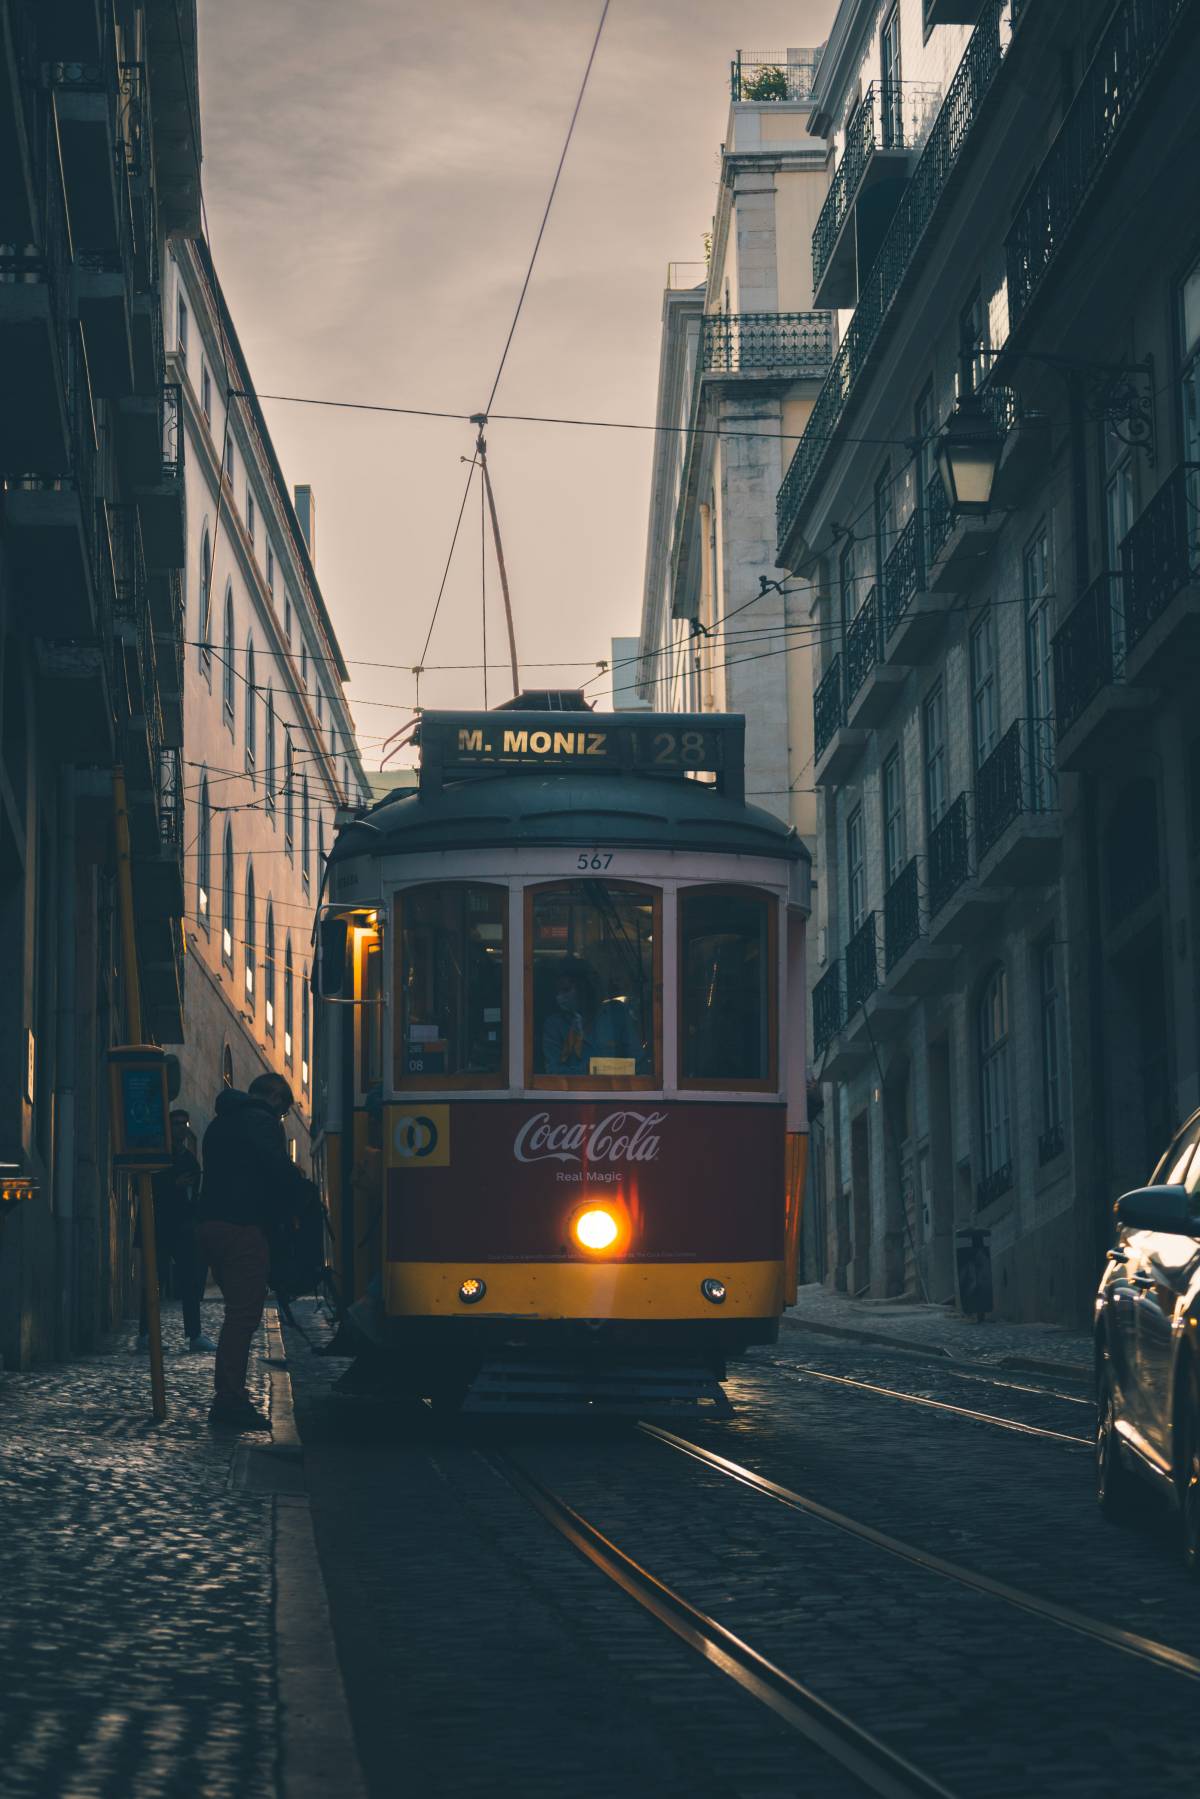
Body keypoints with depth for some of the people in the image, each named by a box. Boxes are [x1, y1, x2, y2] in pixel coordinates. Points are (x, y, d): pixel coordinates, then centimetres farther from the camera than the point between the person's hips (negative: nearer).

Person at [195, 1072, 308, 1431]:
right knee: (244, 1316, -9)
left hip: (211, 1223, 9)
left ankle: (227, 1396, 17)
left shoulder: (221, 1122, 23)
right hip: (242, 1227, -9)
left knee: (238, 1314, 17)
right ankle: (230, 1400, -13)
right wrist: (304, 1190, 1)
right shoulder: (262, 1121, -6)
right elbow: (279, 1171, -17)